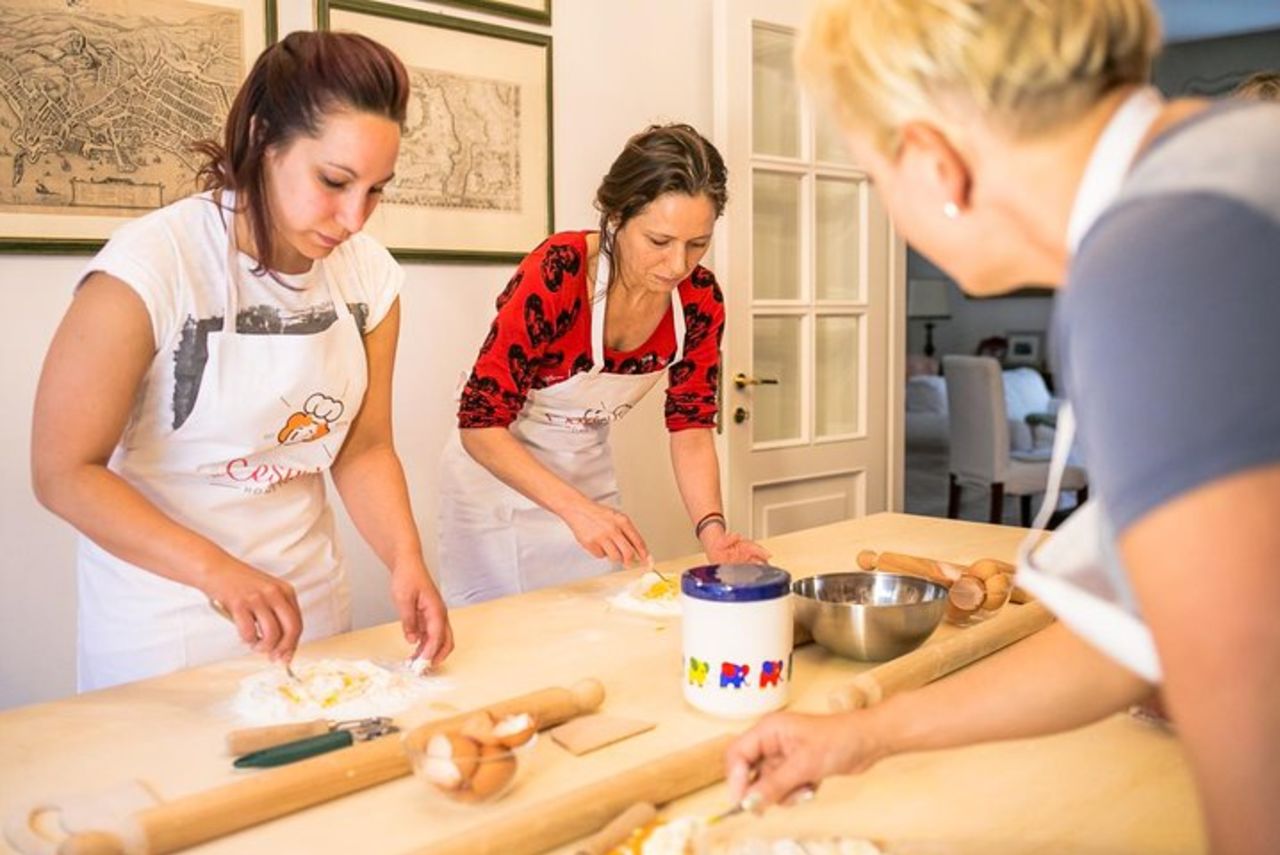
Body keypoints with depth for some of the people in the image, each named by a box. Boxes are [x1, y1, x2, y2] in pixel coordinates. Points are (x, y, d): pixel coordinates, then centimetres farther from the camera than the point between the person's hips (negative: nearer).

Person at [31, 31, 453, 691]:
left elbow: (363, 448, 0)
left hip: (311, 604, 5)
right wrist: (217, 570, -31)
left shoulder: (370, 273, -6)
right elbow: (64, 472, -19)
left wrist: (406, 559, -17)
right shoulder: (150, 266, -22)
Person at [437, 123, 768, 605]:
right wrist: (575, 508, -36)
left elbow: (690, 425, -7)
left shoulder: (699, 299, -14)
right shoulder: (555, 275, -29)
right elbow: (480, 424, -27)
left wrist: (712, 530, -22)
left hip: (589, 472, 5)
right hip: (497, 467, -4)